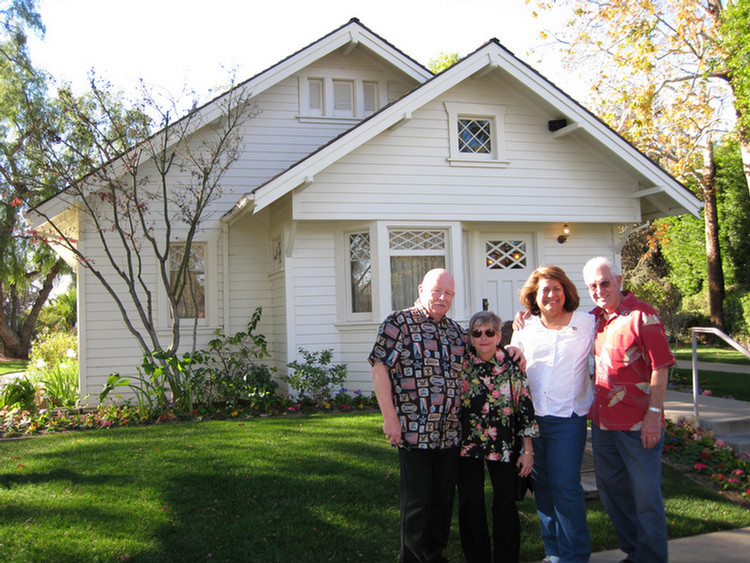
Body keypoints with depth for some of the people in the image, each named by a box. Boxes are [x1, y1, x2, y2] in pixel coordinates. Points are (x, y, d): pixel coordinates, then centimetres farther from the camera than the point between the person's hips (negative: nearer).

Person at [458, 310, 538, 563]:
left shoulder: (512, 364, -4)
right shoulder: (461, 361, -2)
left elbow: (525, 406, -1)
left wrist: (528, 450, -2)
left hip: (503, 445, -1)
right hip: (468, 444, 1)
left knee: (505, 503, 5)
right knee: (470, 503, 6)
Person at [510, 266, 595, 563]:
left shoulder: (587, 323, -1)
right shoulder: (525, 328, 8)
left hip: (567, 418, -4)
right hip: (531, 415, 4)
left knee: (566, 486, -6)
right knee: (542, 485, 12)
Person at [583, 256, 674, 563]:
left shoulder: (642, 315, -12)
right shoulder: (593, 318, 8)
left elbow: (660, 367, -14)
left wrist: (653, 414, -19)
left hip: (638, 423, -7)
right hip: (602, 420, 7)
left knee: (646, 495, 2)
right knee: (611, 490, 18)